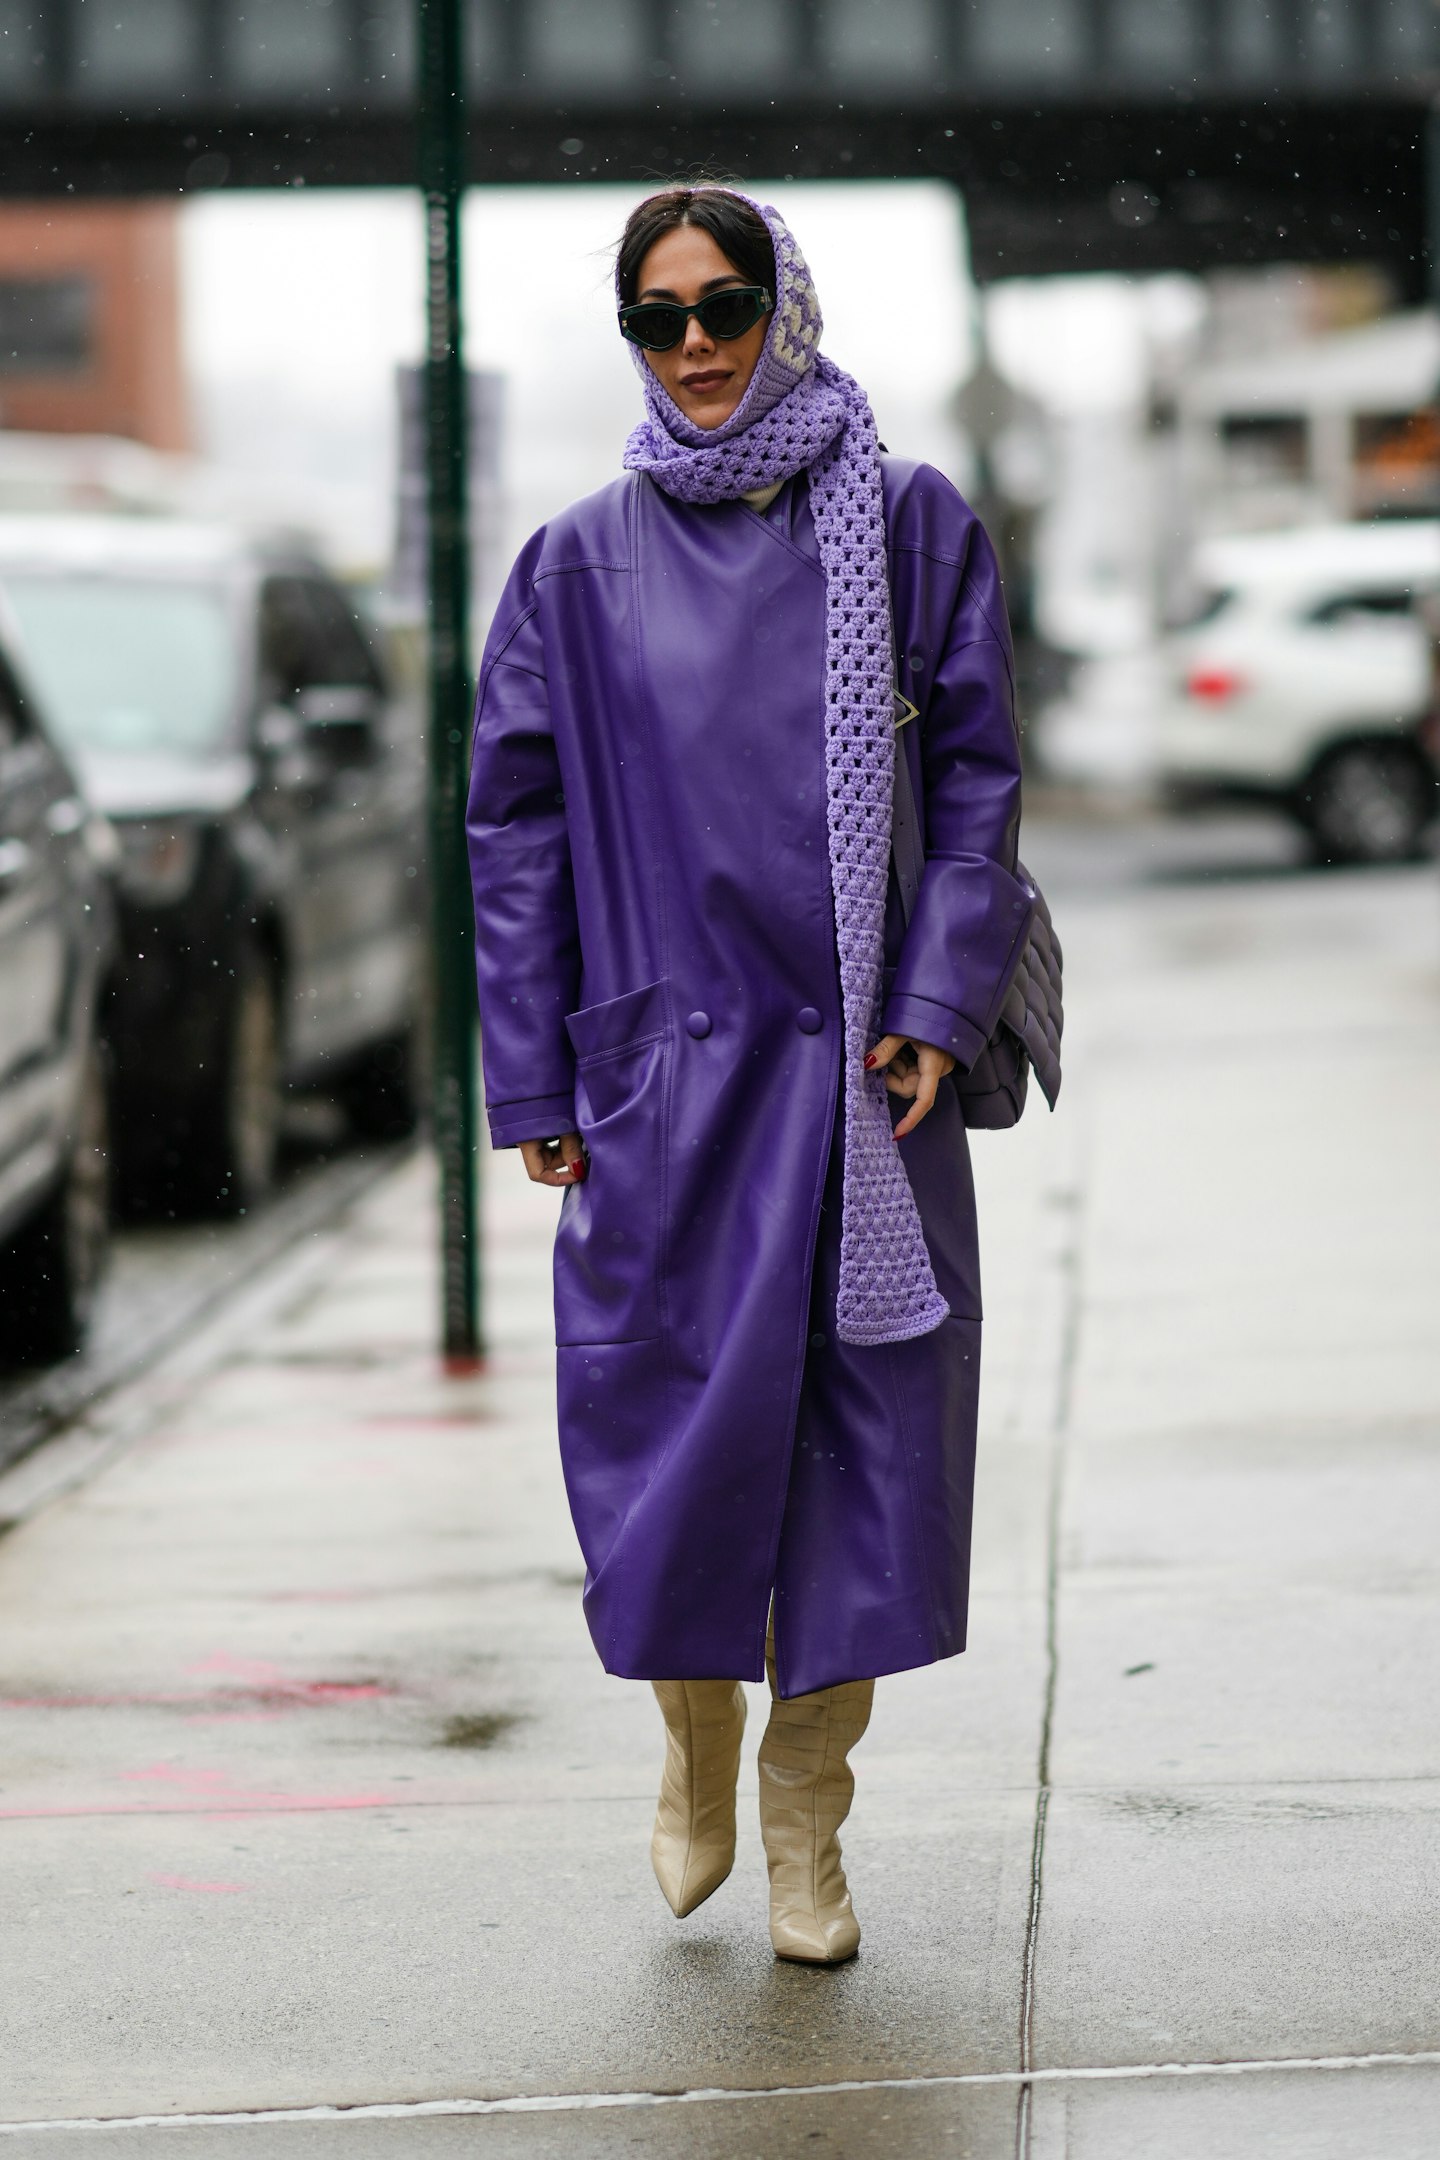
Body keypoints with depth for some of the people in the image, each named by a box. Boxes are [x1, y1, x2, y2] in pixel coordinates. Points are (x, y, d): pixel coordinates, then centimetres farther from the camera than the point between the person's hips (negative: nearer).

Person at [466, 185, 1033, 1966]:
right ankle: (698, 1746, 28)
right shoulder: (583, 564, 5)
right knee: (672, 1435, -1)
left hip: (864, 1067, 0)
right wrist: (538, 1085, 0)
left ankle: (806, 1823, 16)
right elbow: (519, 825, 6)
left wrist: (939, 1006, -8)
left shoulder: (907, 528, 4)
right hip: (669, 1068, 0)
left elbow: (976, 779, 4)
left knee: (863, 1439, 1)